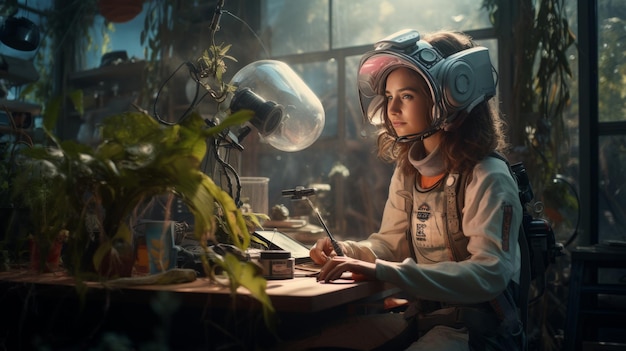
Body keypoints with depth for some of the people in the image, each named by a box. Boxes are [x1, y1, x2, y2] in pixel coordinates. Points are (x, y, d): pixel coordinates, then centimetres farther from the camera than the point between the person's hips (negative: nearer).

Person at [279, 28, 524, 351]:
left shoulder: (487, 179, -16)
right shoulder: (407, 173, 7)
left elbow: (490, 274, -26)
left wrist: (382, 272, -33)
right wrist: (345, 251, -7)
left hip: (477, 325, -6)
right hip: (421, 316, 7)